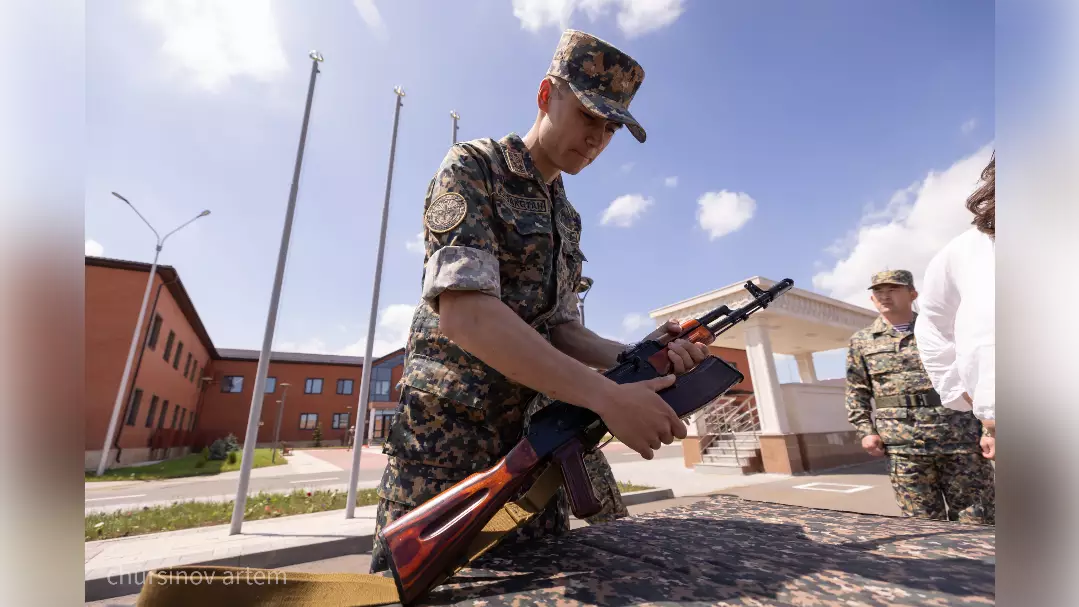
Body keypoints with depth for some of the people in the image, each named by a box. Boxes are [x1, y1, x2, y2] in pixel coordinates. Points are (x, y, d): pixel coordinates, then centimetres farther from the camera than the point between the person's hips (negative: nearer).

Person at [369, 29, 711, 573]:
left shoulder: (566, 218, 14)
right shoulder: (471, 168, -7)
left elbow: (559, 330, 10)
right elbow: (462, 312, -23)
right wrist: (606, 396, -26)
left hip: (534, 446, 7)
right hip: (444, 448, -6)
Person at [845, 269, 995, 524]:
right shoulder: (861, 341, 8)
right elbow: (856, 393, 9)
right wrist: (866, 431, -1)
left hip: (960, 438, 1)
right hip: (903, 445, -1)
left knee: (977, 519, 7)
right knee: (924, 522, 4)